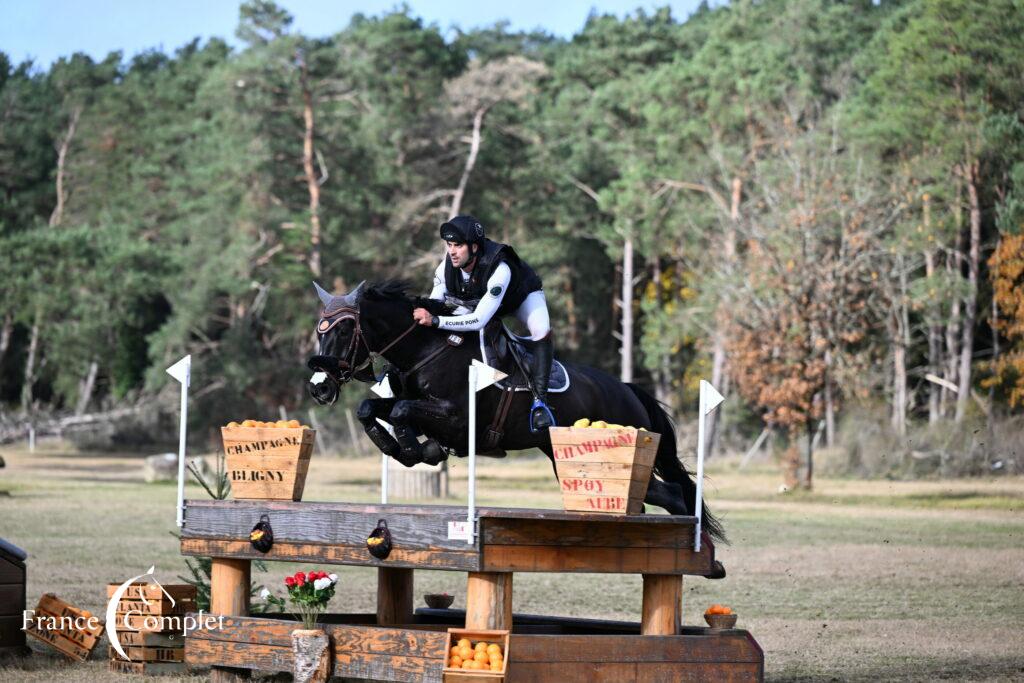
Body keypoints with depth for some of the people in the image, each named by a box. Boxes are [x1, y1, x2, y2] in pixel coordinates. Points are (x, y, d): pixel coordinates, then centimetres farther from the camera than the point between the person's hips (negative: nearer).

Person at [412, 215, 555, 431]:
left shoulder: (499, 268, -46)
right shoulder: (447, 267, -29)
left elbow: (479, 320, -51)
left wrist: (435, 320, -57)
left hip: (522, 295, -6)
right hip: (479, 300, 6)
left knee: (542, 332, -33)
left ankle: (539, 401, -30)